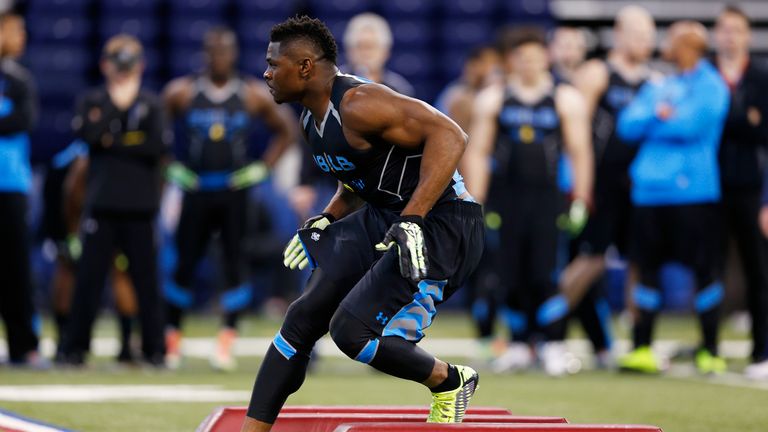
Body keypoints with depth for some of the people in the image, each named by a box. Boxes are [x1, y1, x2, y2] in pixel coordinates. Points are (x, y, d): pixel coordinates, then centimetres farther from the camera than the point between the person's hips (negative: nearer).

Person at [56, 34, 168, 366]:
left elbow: (159, 146, -8)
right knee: (89, 276, 0)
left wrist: (115, 143, -6)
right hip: (101, 204, 0)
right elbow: (86, 133, -8)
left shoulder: (150, 104, 8)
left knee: (145, 277, 1)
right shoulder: (92, 101, 9)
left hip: (139, 205, 0)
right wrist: (116, 104, -3)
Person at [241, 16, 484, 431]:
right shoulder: (313, 118, 10)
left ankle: (449, 382, 6)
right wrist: (325, 221, 12)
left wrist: (412, 219, -33)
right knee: (302, 319, 3)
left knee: (352, 330, -18)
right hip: (383, 218, 10)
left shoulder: (358, 105, -21)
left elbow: (448, 135, -29)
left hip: (440, 224, -10)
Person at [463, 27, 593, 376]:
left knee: (546, 274, -11)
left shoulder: (566, 100, 7)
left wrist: (580, 202, -1)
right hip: (505, 199, 2)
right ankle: (519, 346, 11)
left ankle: (553, 347, -7)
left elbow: (580, 153, 6)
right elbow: (477, 153, 8)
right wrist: (476, 204, 0)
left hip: (548, 197, -1)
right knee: (510, 276, 1)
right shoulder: (492, 100, 9)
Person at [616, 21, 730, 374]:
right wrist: (659, 114, -10)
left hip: (692, 191, -6)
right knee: (646, 269, 5)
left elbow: (692, 125, -16)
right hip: (650, 191, 6)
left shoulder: (710, 86, -2)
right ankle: (642, 349, 10)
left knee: (704, 271, -3)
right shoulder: (658, 86, 18)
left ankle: (710, 352, 3)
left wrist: (651, 122, -2)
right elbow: (627, 125, 8)